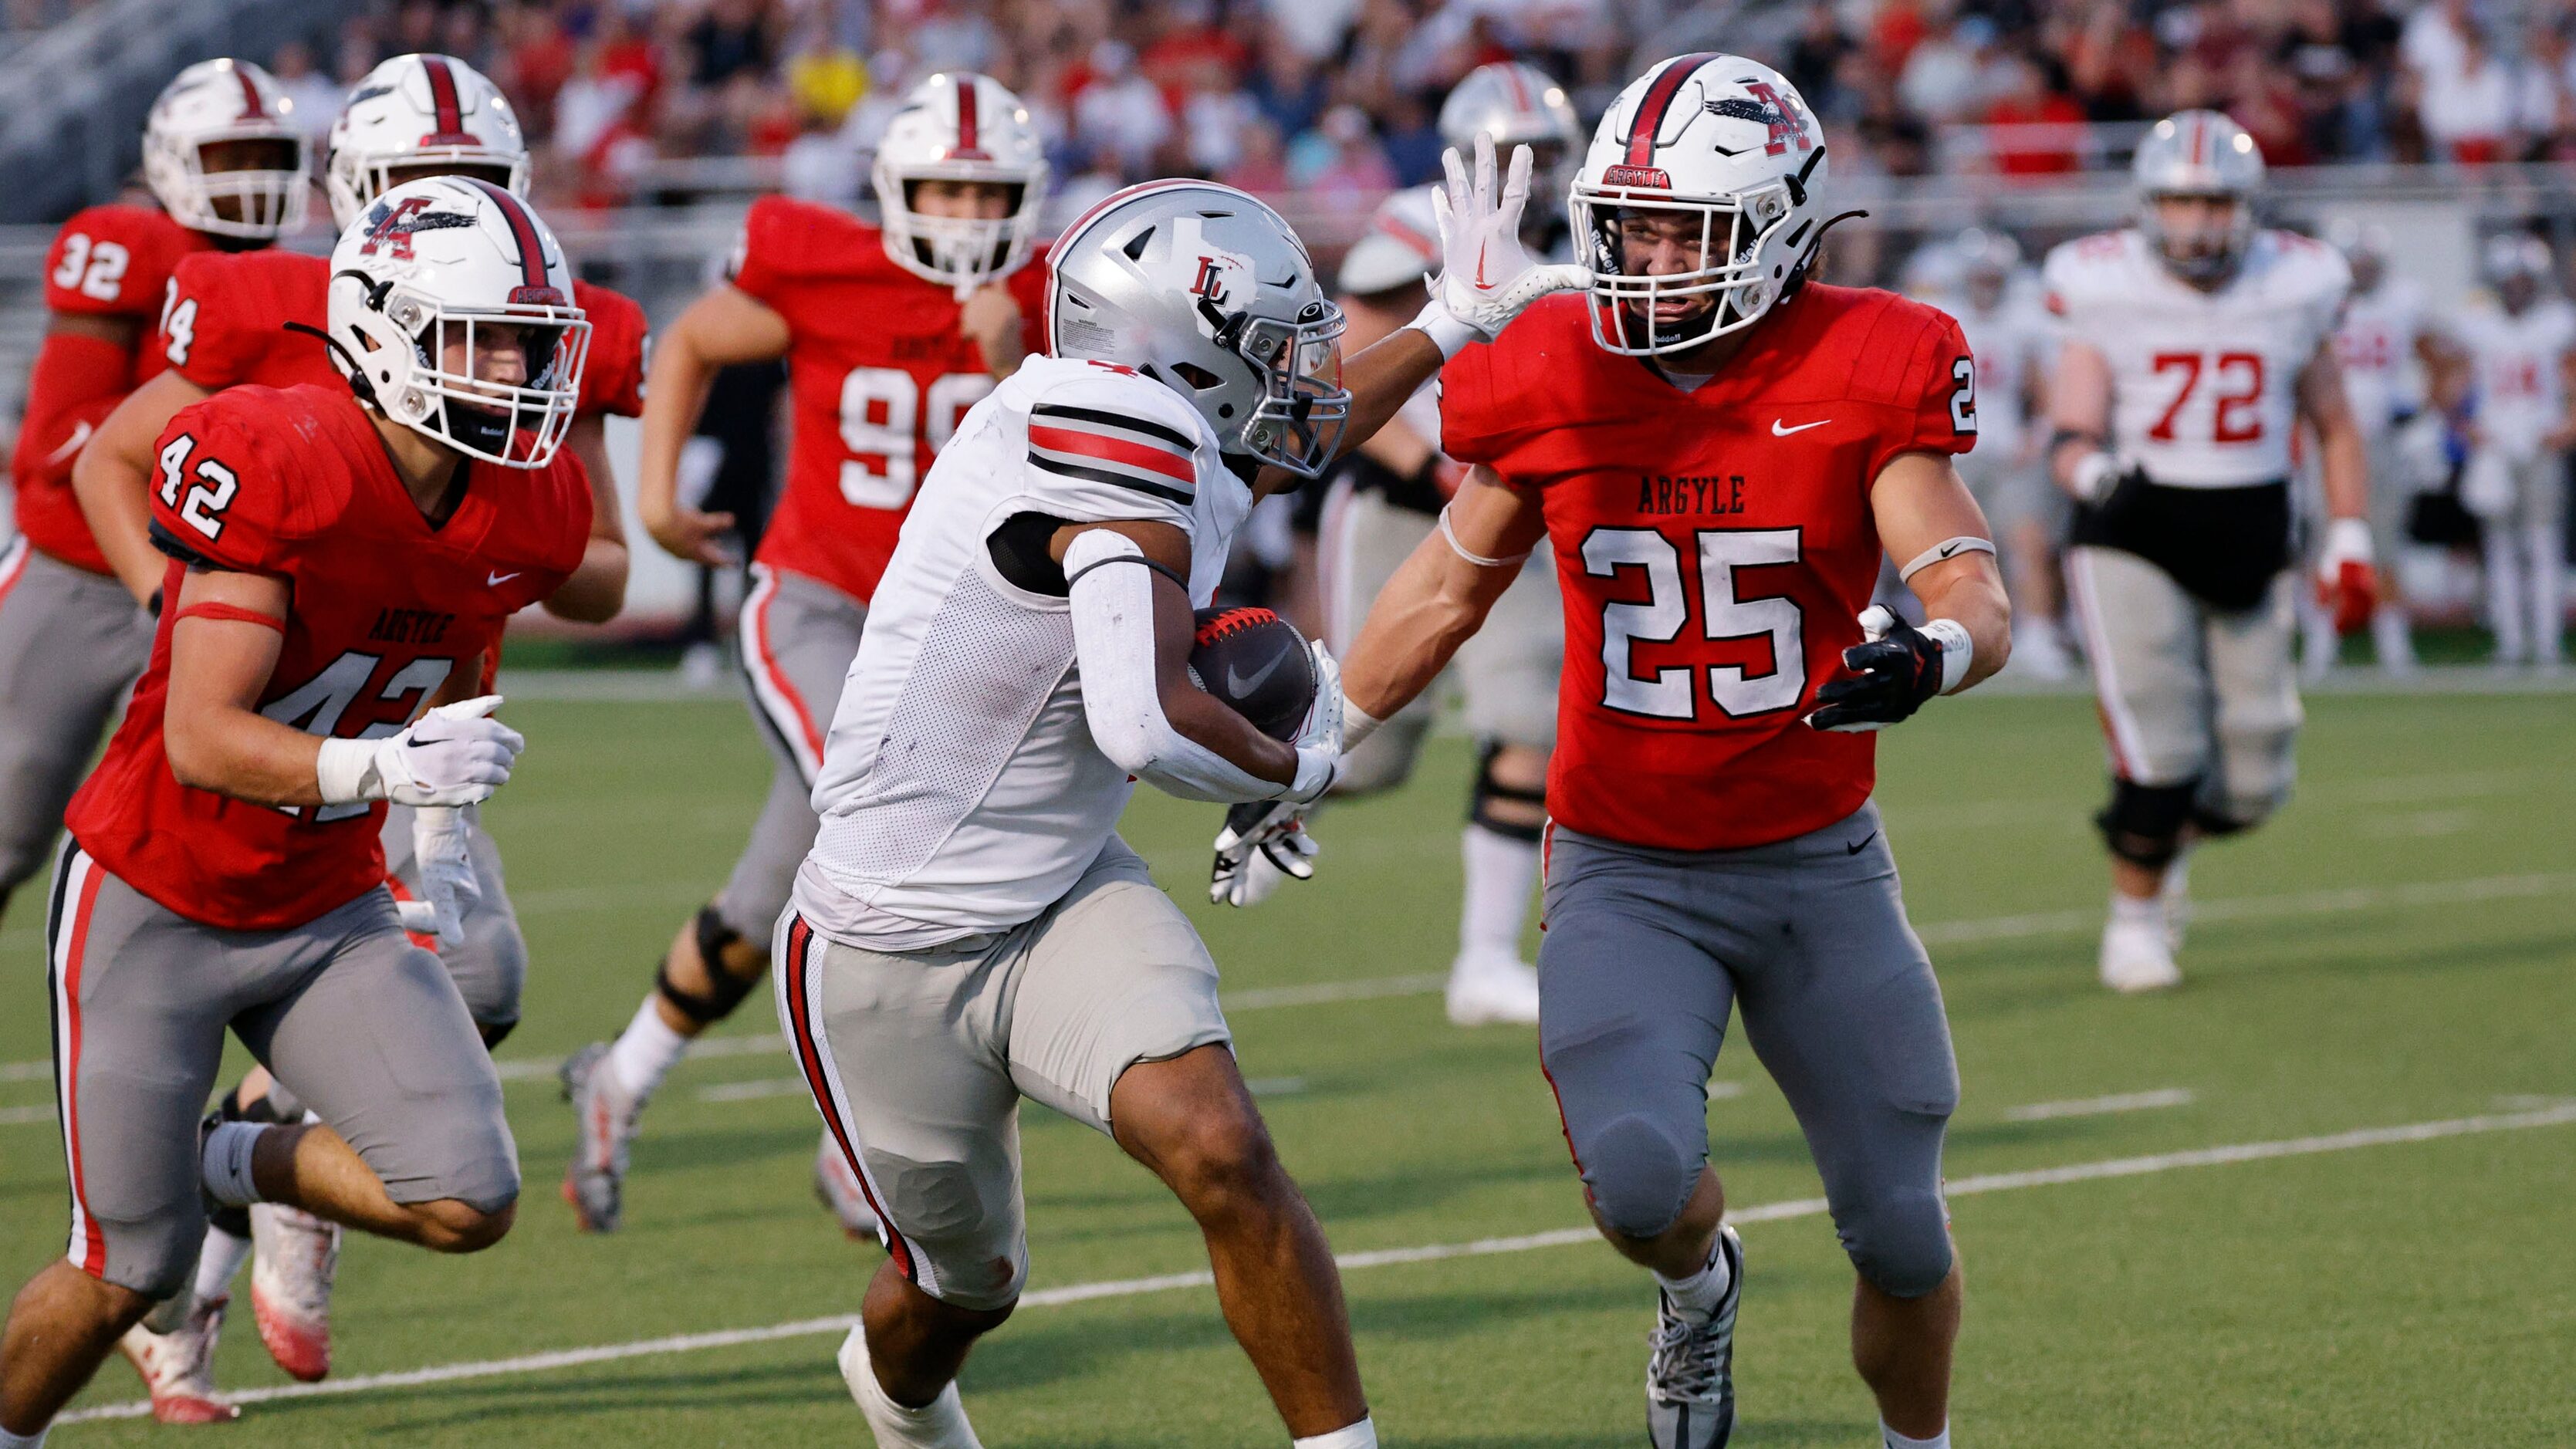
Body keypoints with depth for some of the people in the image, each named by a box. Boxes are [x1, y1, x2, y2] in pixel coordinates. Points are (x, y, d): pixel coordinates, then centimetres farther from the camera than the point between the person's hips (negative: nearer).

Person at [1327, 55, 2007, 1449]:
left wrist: (1930, 652, -42)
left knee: (1898, 1231, 3)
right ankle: (1698, 1288, 15)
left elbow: (1975, 594, -18)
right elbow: (1447, 590, 10)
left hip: (1818, 863, 0)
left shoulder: (1862, 378, -10)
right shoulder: (1551, 383, -5)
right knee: (1638, 1178, -22)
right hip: (1625, 873, 0)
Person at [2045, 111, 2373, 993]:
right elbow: (2072, 433, -10)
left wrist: (2350, 543, 8)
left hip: (2249, 543, 3)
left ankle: (2162, 836, 34)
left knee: (2253, 781, 0)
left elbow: (2333, 425, 13)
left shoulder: (2293, 289, 1)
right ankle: (2135, 915, 11)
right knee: (2160, 752, -13)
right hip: (2133, 541, -3)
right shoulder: (2108, 293, -6)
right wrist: (2091, 470, -33)